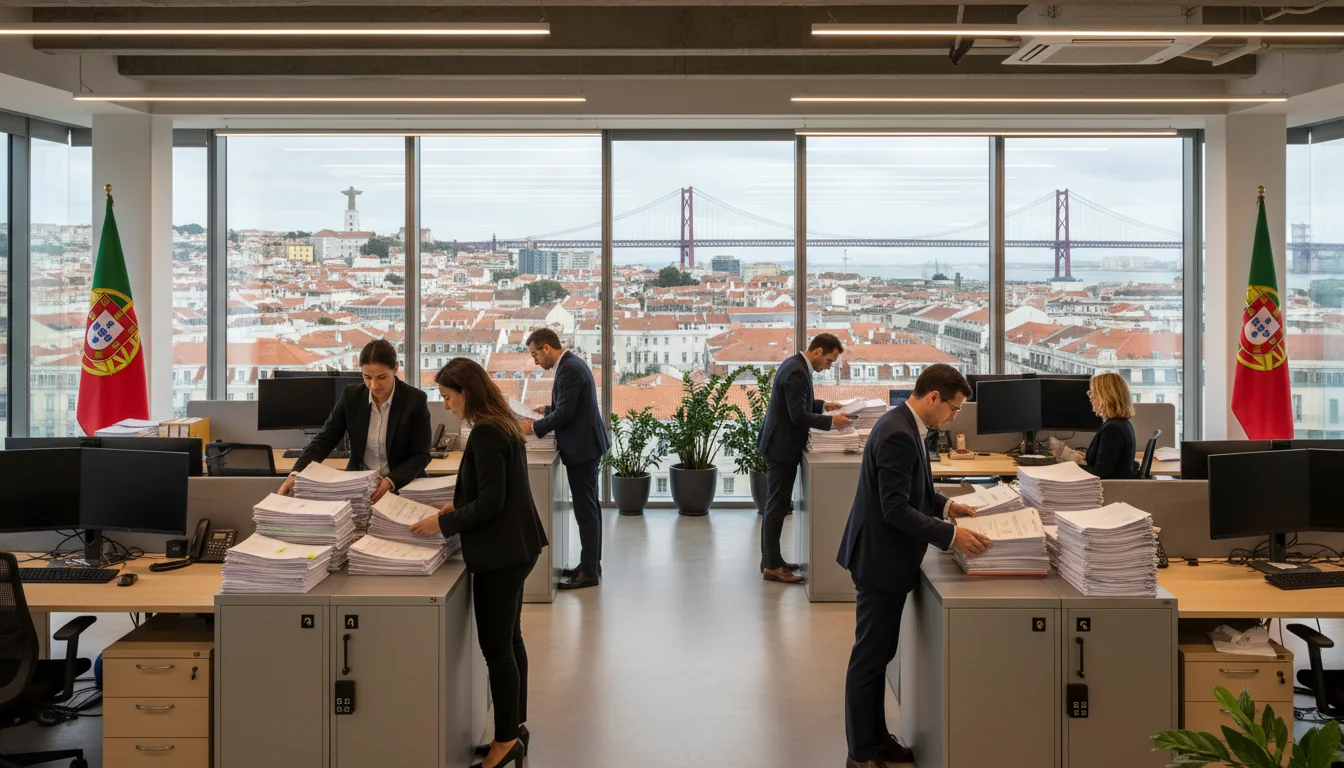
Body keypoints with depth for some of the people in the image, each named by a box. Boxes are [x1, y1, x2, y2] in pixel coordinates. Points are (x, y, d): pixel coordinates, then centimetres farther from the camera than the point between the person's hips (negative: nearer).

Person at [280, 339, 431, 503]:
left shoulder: (415, 400, -11)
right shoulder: (351, 396, -3)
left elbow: (421, 454, -8)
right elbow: (325, 439, -2)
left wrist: (391, 481, -25)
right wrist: (296, 474, -18)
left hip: (403, 487, -2)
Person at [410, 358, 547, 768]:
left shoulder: (486, 433, -20)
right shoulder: (503, 425, 11)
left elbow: (491, 502, -21)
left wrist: (443, 524, -13)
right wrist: (458, 505, 15)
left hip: (501, 552, -10)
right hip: (514, 546, 10)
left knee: (496, 646, -3)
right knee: (509, 640, 16)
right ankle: (515, 727, 25)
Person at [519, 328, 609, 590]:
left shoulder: (568, 369, -19)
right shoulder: (572, 364, 13)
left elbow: (564, 413, -23)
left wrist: (535, 427, -11)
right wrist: (541, 421, 11)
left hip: (582, 448, -11)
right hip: (586, 445, 11)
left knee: (586, 510, -6)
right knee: (589, 508, 15)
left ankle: (589, 572, -1)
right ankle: (591, 564, 23)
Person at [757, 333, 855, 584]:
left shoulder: (796, 365, 10)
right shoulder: (796, 372, -22)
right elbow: (799, 415, -26)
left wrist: (824, 406, 13)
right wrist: (832, 421, -23)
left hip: (779, 444, 11)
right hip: (782, 447, -11)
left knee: (776, 504, 16)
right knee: (777, 505, -4)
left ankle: (770, 559, 25)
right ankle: (772, 566, 2)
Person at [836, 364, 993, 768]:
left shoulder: (905, 425, 8)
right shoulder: (898, 434, -24)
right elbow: (896, 509, -26)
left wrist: (946, 505, 9)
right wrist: (951, 535, -26)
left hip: (886, 557, 10)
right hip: (880, 559, -10)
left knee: (878, 654, 18)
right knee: (870, 657, 1)